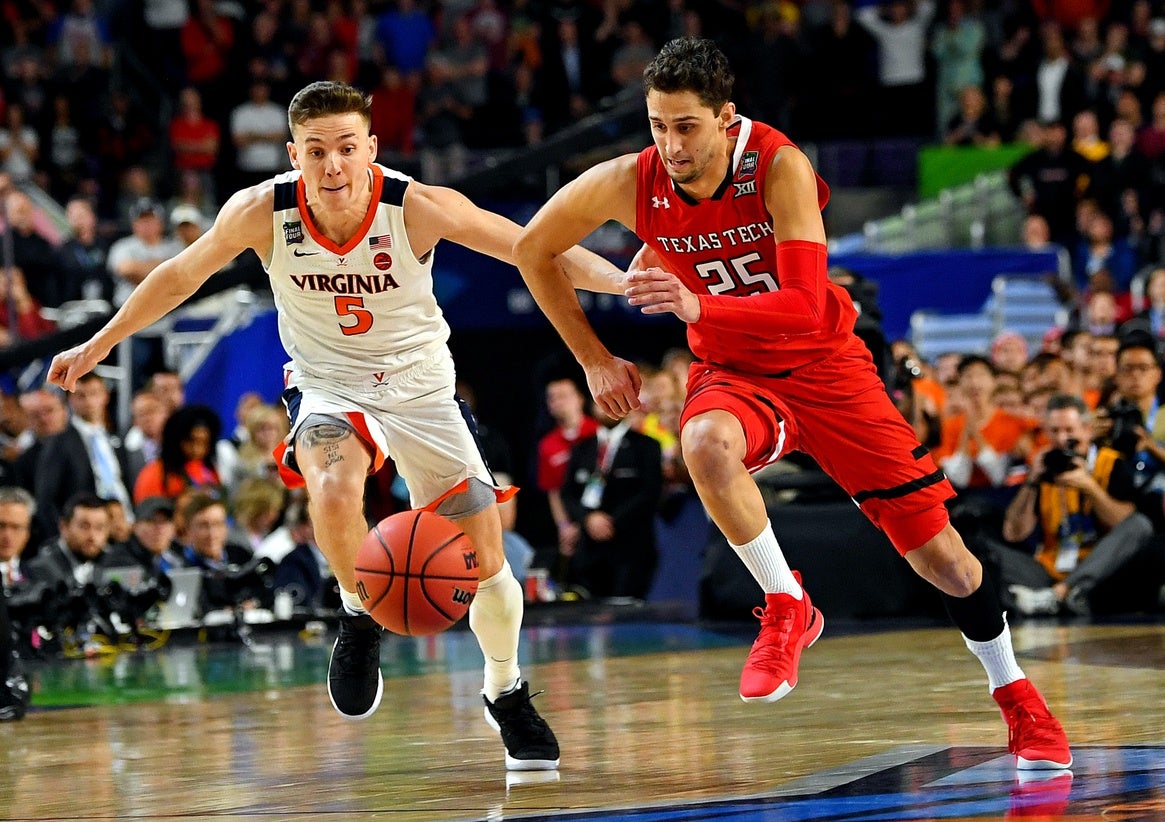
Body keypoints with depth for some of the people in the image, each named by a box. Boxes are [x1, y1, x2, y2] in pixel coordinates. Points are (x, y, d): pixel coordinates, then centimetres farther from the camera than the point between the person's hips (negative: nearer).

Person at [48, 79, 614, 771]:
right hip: (327, 384, -1)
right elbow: (181, 276, -2)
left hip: (421, 386, 1)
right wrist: (100, 345, 6)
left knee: (486, 555, 0)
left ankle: (507, 695, 27)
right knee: (335, 493, -34)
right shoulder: (261, 212, -20)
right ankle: (361, 618, -5)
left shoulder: (418, 207, -24)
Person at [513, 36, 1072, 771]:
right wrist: (595, 360, -1)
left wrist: (699, 305, -48)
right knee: (705, 443, -38)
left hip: (824, 365, -1)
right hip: (733, 372, 1)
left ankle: (1014, 692, 26)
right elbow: (534, 250, 0)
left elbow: (804, 307, -33)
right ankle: (788, 610, -19)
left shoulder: (780, 167, -26)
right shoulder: (629, 184, -18)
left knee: (944, 559, 0)